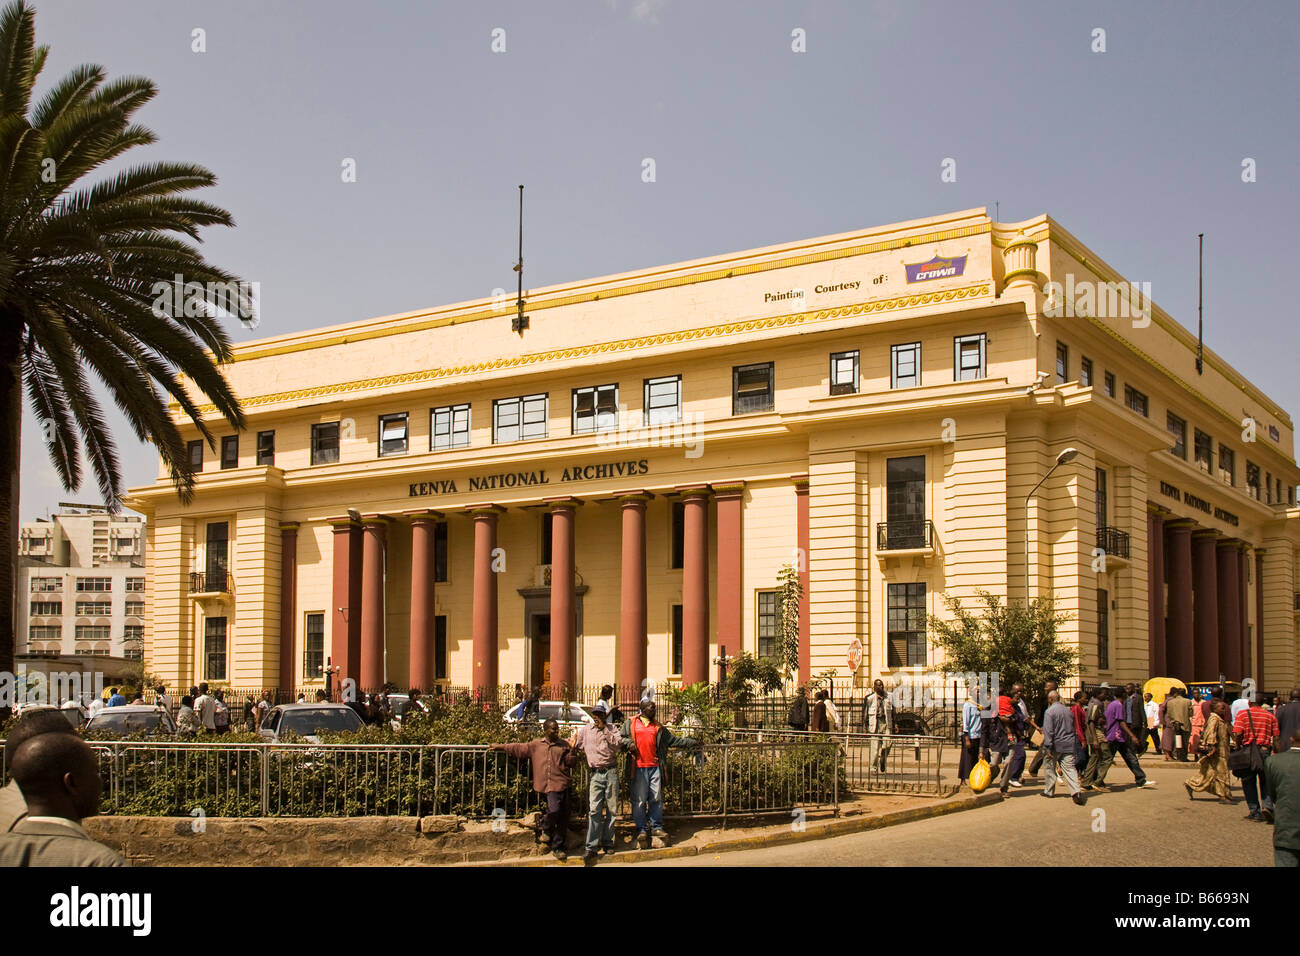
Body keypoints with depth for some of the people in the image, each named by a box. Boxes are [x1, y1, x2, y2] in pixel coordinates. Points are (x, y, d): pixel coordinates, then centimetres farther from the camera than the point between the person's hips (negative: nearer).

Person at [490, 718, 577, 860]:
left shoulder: (564, 745, 13)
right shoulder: (536, 745, 15)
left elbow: (571, 762, 8)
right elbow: (518, 749, 22)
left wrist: (572, 750, -8)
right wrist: (501, 747, 25)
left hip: (562, 783, 1)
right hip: (549, 785, -1)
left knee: (562, 817, 0)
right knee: (554, 810, -20)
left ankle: (558, 847, 12)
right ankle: (546, 828, 13)